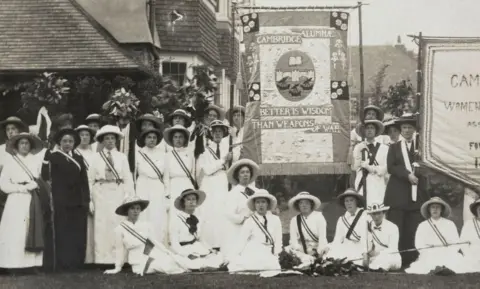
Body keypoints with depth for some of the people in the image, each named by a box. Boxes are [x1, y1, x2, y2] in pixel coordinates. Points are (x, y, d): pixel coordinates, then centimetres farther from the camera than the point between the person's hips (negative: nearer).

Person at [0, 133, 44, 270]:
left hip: (33, 201, 2)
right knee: (14, 234, -7)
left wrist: (32, 185, -9)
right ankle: (14, 265, -6)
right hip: (16, 202, -2)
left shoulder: (36, 161, 12)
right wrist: (21, 188, -8)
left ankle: (32, 264, -3)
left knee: (33, 233, -4)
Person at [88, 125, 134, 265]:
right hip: (101, 194, 0)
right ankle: (102, 260, 1)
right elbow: (90, 179, 6)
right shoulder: (96, 157, 8)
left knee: (118, 226, -4)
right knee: (101, 227, -2)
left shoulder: (122, 157, 10)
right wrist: (89, 199, 0)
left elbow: (128, 178, 6)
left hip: (117, 194, 0)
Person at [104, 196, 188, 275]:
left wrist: (168, 252, 0)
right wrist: (117, 268, 11)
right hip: (140, 263, -4)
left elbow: (154, 241, 10)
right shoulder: (120, 229, -4)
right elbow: (120, 250, 5)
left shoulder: (146, 225, 6)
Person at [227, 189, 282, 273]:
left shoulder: (275, 220, 13)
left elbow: (278, 241, 14)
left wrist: (275, 254, -1)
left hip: (270, 256, 2)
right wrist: (232, 258, -10)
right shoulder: (249, 222, 5)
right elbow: (241, 241, -1)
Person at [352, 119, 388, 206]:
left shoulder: (384, 148, 4)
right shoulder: (358, 147, 10)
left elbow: (383, 170, -1)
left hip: (377, 187, -1)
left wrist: (366, 165, 0)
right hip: (361, 185, 1)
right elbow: (356, 166, 2)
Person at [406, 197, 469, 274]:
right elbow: (419, 245, 5)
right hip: (429, 257, -1)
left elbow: (456, 244, 7)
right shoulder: (422, 226, 13)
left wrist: (447, 252, -11)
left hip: (448, 256, 1)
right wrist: (432, 251, -10)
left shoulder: (450, 224, 13)